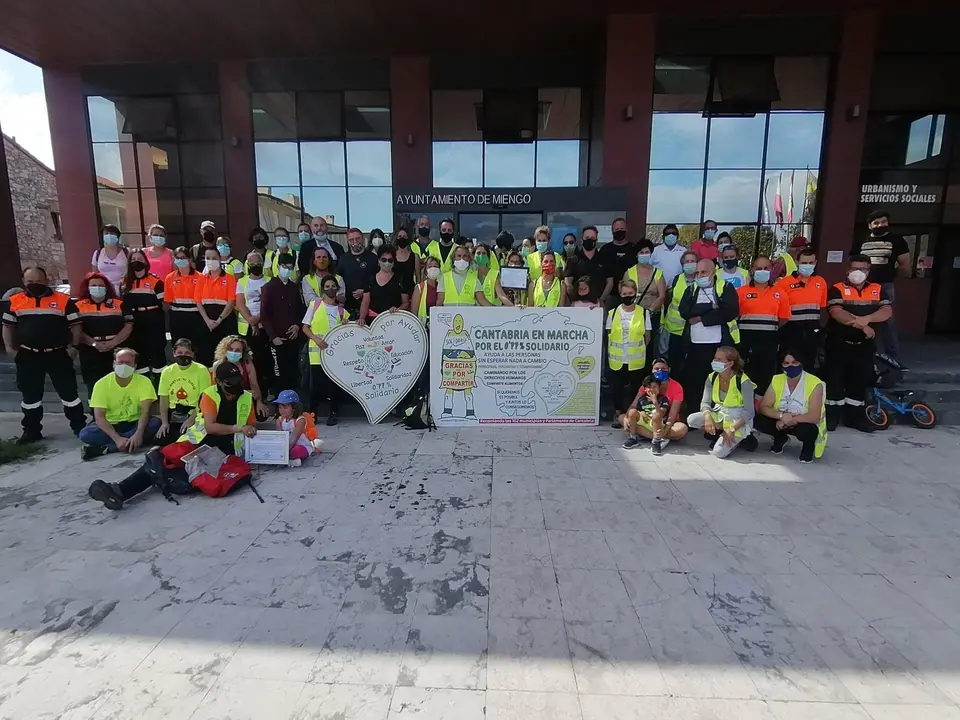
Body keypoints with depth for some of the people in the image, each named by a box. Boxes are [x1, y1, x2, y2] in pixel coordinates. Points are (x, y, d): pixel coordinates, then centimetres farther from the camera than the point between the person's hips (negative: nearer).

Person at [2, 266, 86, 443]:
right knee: (30, 395, 12)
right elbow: (8, 325, 13)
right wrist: (9, 347, 6)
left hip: (57, 355, -2)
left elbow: (75, 325, 0)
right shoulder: (15, 301, 4)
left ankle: (80, 427, 15)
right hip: (28, 356, 3)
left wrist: (74, 346, -2)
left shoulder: (63, 300, -4)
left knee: (69, 393, 4)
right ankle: (32, 431, 24)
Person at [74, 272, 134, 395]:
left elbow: (129, 326, -1)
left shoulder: (119, 304, 6)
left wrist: (112, 343, -12)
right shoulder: (79, 306, 5)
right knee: (94, 387, 5)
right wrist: (95, 344, -16)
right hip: (90, 353, 0)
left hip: (116, 351, 0)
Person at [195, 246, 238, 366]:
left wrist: (219, 320, -14)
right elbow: (198, 301, 6)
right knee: (205, 353, 5)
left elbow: (232, 302, -8)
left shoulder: (229, 278, 0)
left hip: (225, 321, -3)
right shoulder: (201, 279, 10)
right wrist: (207, 320, -8)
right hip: (206, 321, 3)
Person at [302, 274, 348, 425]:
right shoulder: (314, 304, 2)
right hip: (317, 352, -2)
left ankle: (333, 413, 17)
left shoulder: (342, 309, 9)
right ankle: (312, 413, 15)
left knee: (335, 383, 4)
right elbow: (305, 327, 1)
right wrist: (316, 339, -15)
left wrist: (346, 325, -8)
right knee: (316, 384, -1)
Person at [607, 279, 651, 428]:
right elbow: (608, 336, 7)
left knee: (633, 389, 7)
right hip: (616, 360, 1)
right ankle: (618, 414, 23)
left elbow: (647, 336, 5)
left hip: (636, 361, -1)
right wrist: (611, 352, 1)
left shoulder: (644, 313, 0)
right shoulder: (612, 313, 2)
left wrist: (638, 349, -1)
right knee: (616, 388, 7)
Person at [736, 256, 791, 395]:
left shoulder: (779, 294, 6)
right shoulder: (741, 292, -2)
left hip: (769, 342, 2)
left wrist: (770, 329, 9)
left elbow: (784, 318, 11)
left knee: (767, 377, 9)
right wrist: (748, 329, 1)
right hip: (747, 342, -2)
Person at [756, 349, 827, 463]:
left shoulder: (814, 384, -22)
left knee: (808, 430, -37)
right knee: (758, 420, -22)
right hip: (781, 422, 4)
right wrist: (781, 415, -29)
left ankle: (808, 446, 2)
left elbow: (814, 417, -27)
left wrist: (790, 420, -27)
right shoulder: (777, 380, -10)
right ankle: (781, 438, 12)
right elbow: (763, 407, -12)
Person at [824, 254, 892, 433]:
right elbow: (837, 313, -19)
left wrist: (866, 319, -25)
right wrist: (861, 325, -26)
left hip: (864, 345, 4)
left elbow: (887, 311, -6)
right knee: (835, 379, 1)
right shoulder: (837, 289, -5)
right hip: (839, 344, -4)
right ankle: (832, 414, 13)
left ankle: (855, 415, 22)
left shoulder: (878, 290, 8)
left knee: (860, 380, 10)